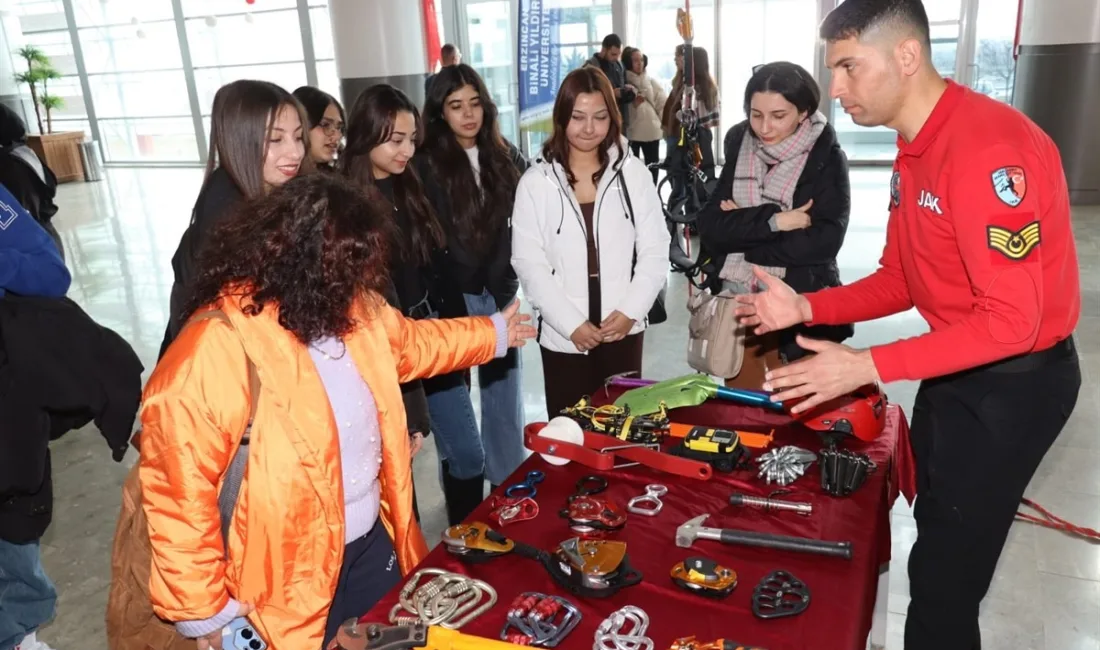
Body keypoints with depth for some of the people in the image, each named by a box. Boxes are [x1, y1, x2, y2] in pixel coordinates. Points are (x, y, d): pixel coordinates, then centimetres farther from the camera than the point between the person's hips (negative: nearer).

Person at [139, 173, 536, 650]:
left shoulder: (353, 311, -3)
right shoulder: (213, 354, -29)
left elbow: (411, 343, 17)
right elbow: (179, 494, -26)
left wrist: (493, 334, 26)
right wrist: (205, 611, -18)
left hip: (373, 540, 7)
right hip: (287, 581, -7)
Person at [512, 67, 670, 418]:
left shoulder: (633, 173, 3)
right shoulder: (536, 182, -1)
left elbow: (655, 251, 2)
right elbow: (529, 264, -5)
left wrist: (630, 311, -10)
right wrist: (571, 324, -11)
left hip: (624, 330, 1)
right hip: (563, 336, -1)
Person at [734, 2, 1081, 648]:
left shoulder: (989, 148, -26)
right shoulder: (914, 151, 5)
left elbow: (1012, 320, -28)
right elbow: (900, 281, 8)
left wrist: (866, 366, -29)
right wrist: (806, 308, -5)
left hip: (1014, 381, -9)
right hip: (955, 369, 9)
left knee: (946, 576, 2)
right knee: (935, 537, 22)